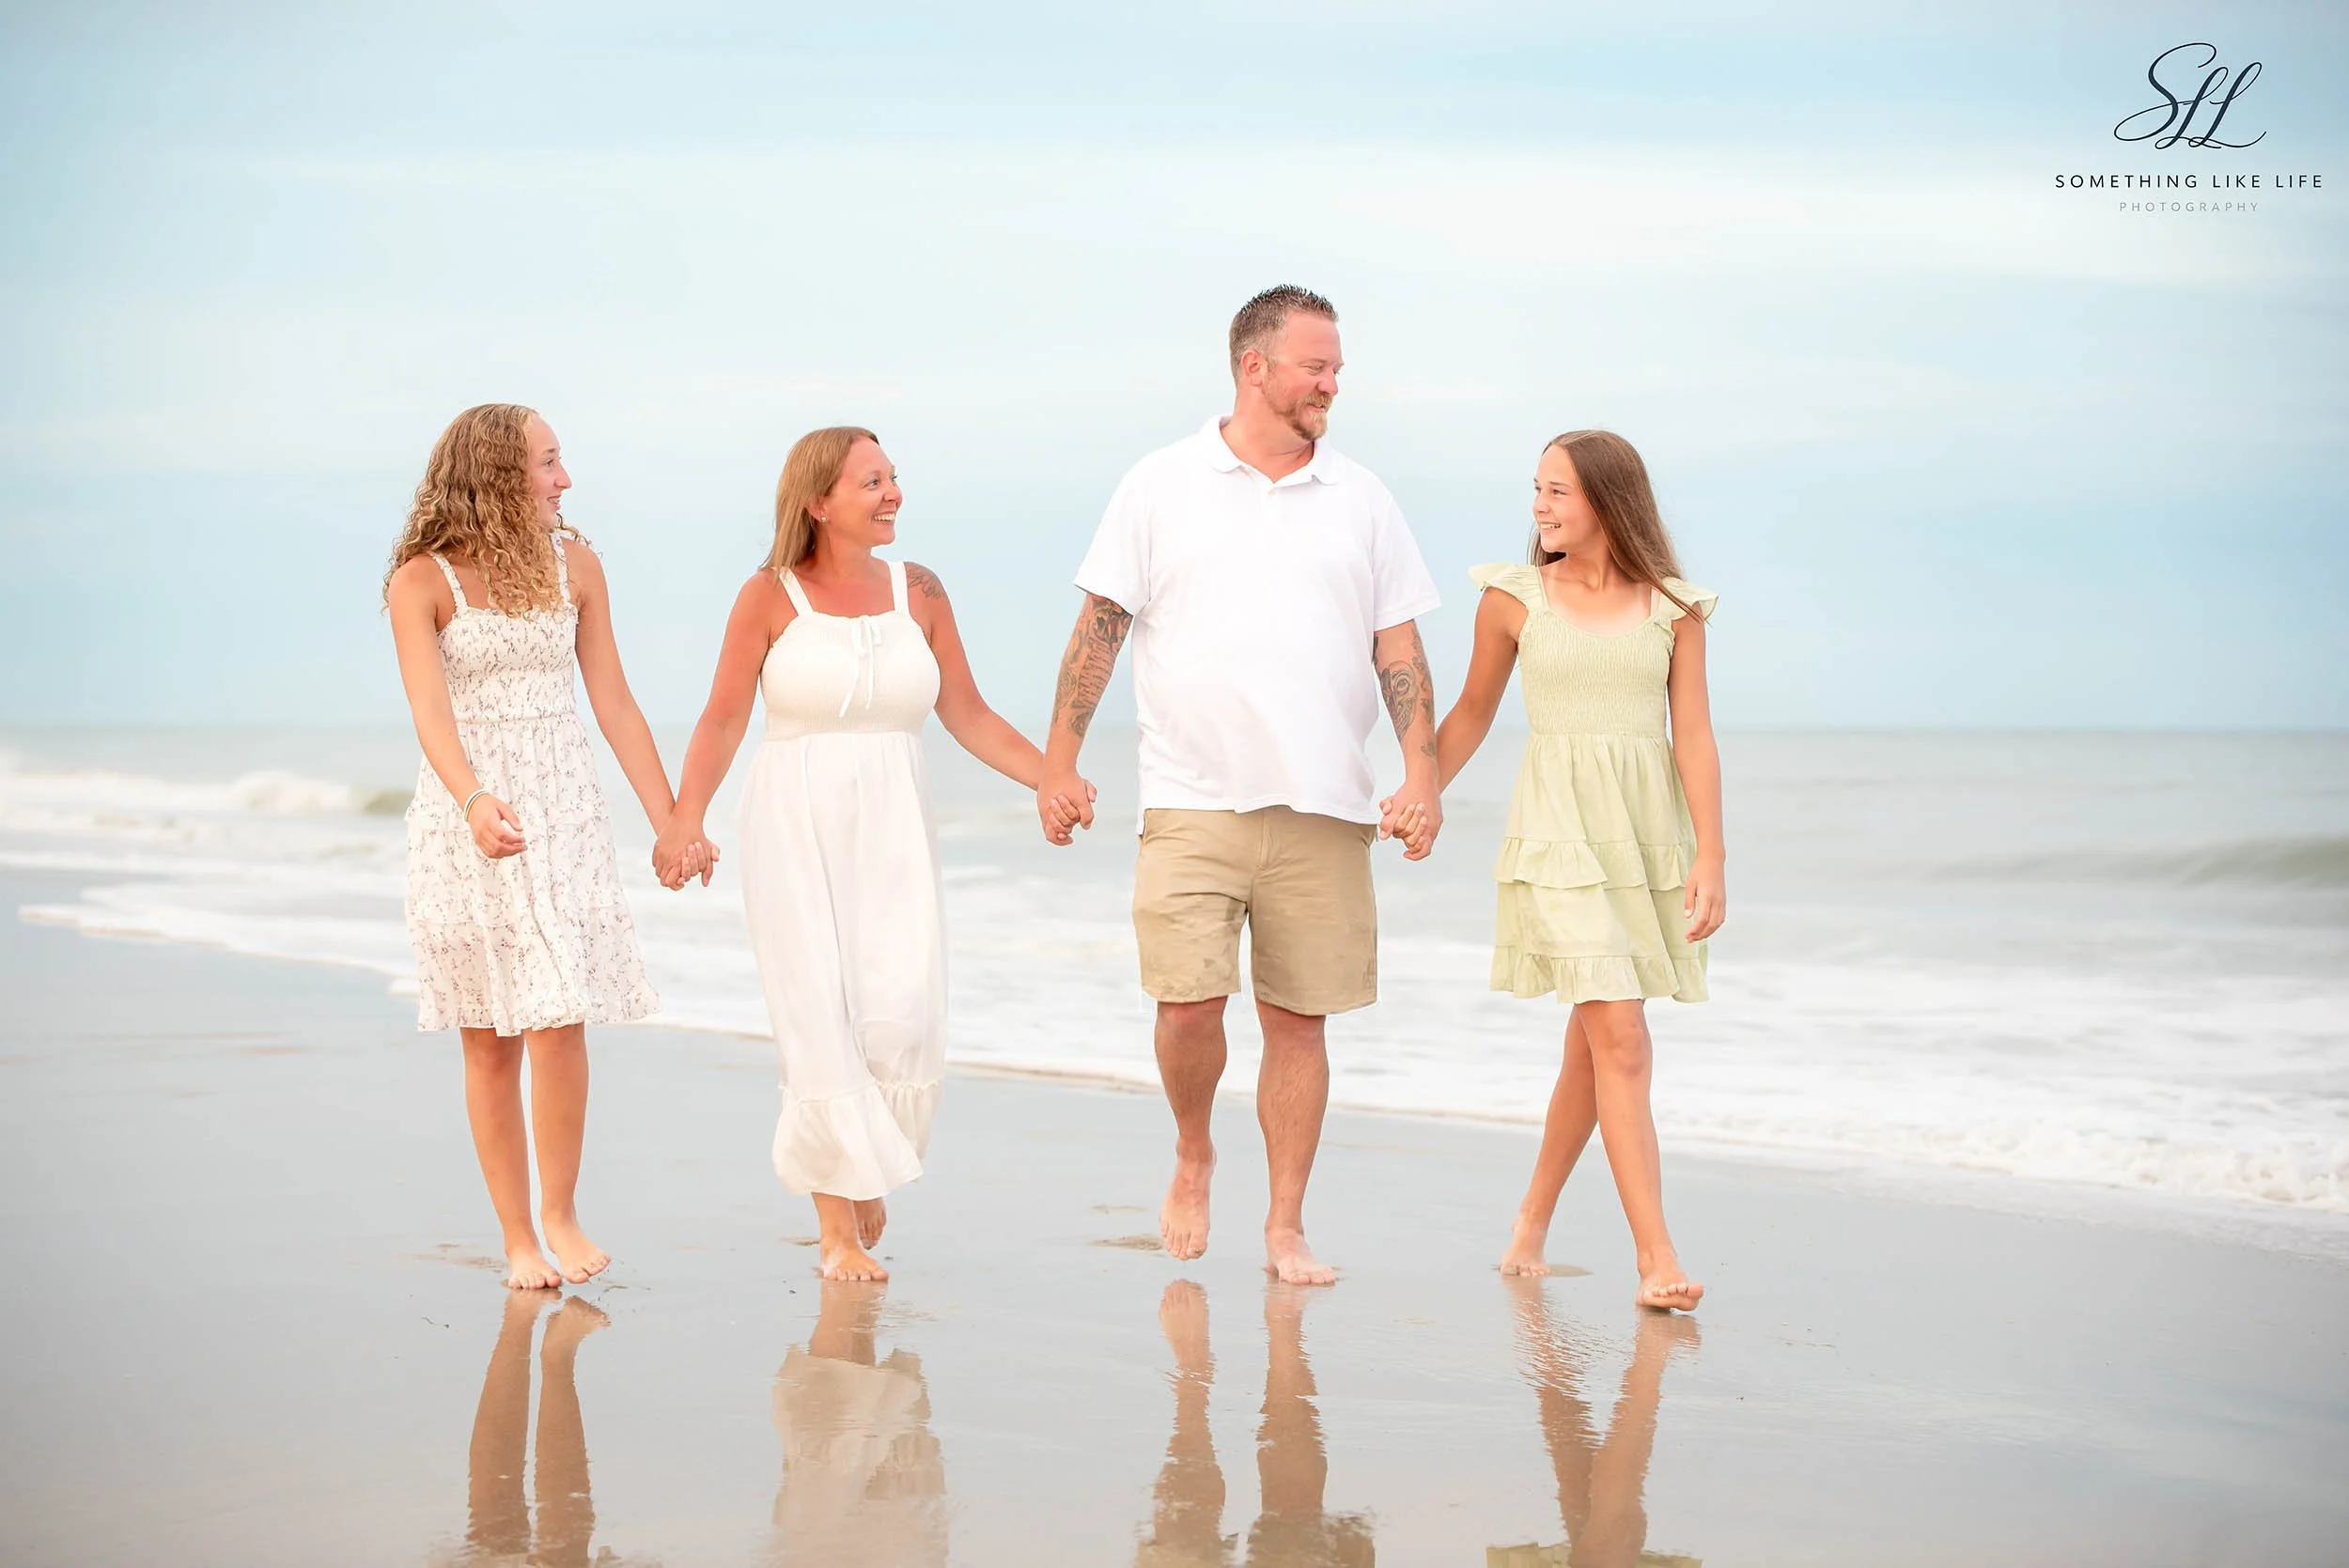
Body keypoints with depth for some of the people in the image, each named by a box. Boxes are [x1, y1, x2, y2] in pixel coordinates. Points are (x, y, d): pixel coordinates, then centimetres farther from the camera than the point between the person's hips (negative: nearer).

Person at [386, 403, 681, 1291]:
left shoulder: (574, 568, 6)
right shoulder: (422, 580, -6)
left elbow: (614, 704, 10)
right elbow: (429, 709, -19)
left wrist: (671, 823, 8)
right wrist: (474, 800, -37)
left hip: (564, 817, 2)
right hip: (467, 820, -2)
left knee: (560, 1021, -11)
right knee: (491, 1042, 3)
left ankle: (561, 1210, 7)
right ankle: (518, 1240, 12)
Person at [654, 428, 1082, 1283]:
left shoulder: (918, 592, 6)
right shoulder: (770, 597, -2)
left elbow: (968, 715, 9)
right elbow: (723, 720, -1)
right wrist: (685, 820, -12)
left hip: (893, 831, 2)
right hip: (796, 828, -2)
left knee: (903, 1015, -10)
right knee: (823, 1017, -5)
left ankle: (866, 1173, 19)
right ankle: (837, 1229, 6)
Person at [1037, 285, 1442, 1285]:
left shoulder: (1361, 500, 11)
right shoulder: (1162, 486, 5)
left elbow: (1398, 650, 10)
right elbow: (1100, 628, 4)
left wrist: (1423, 775, -1)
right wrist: (1058, 762, -2)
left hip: (1324, 809, 2)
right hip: (1193, 802, -2)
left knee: (1299, 1017, 3)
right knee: (1187, 1004, -11)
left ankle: (1286, 1226, 14)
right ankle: (1192, 1156, 18)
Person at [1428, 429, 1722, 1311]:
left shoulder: (1673, 609, 4)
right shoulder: (1514, 599, 2)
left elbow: (1694, 736, 2)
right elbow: (1473, 713, 15)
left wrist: (1710, 856, -5)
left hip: (1649, 832, 3)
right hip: (1559, 830, -3)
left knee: (1592, 1045, 11)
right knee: (1620, 1042, -13)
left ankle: (1533, 1221, 30)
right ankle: (1657, 1259, -14)